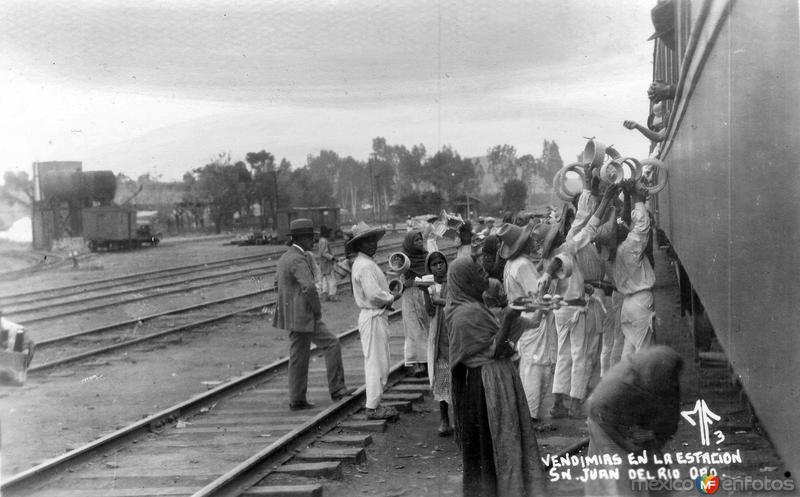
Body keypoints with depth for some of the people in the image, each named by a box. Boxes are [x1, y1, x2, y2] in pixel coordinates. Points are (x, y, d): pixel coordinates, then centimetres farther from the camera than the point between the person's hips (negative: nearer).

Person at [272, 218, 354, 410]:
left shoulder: (285, 257, 14)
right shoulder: (298, 260, -18)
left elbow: (277, 285, 26)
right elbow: (309, 287, -30)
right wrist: (317, 310, -16)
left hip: (295, 316, 10)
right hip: (303, 315, -10)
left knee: (299, 357, 12)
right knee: (331, 344, -6)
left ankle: (297, 400, 15)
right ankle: (336, 389, -4)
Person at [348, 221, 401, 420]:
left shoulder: (360, 263, 15)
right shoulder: (366, 266, -18)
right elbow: (374, 294, -25)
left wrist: (388, 297, 4)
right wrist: (392, 298, -8)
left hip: (373, 316, 11)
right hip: (373, 317, -11)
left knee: (373, 362, 17)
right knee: (377, 362, -6)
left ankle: (373, 402, 25)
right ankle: (372, 407, -3)